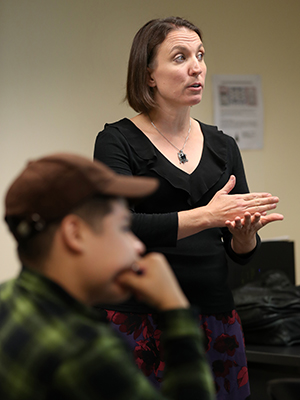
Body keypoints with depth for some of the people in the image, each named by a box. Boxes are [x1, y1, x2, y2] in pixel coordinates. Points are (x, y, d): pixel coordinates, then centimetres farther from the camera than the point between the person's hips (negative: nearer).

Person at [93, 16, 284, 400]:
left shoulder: (222, 146, 10)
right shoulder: (118, 141, -4)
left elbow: (242, 252, 8)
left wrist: (245, 232, -16)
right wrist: (206, 216, -27)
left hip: (214, 315, 4)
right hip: (139, 320, -4)